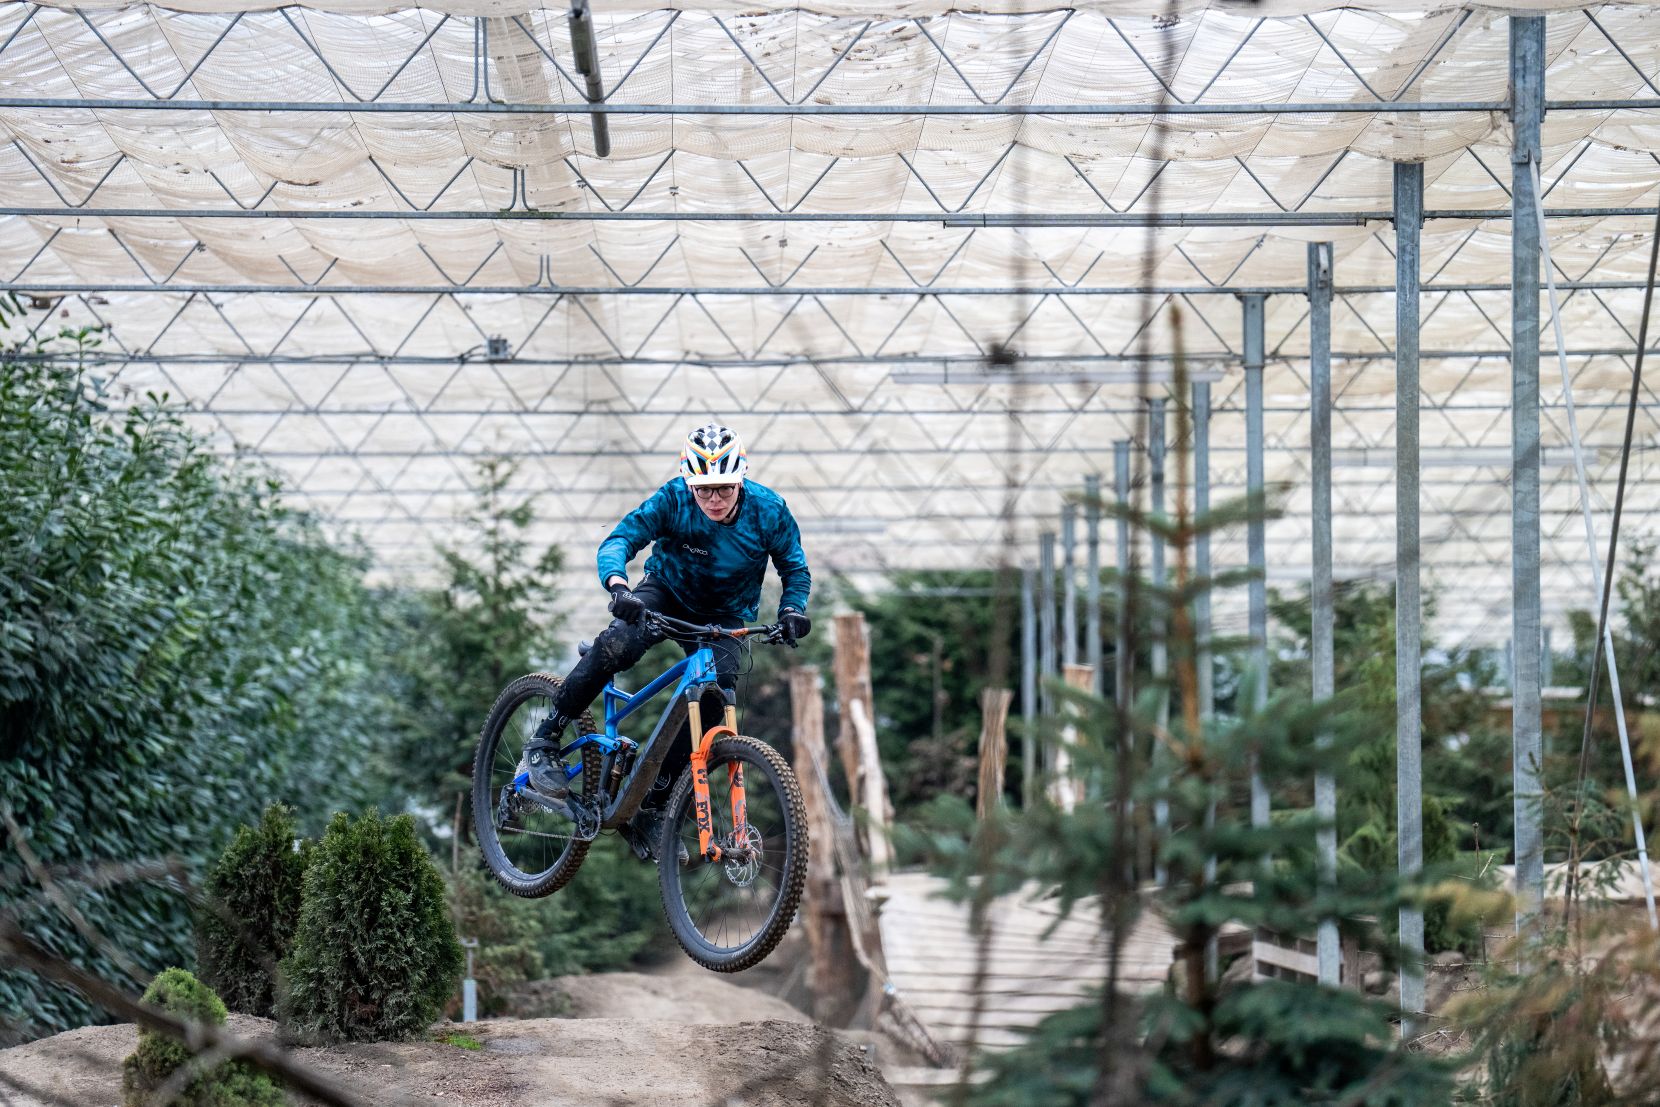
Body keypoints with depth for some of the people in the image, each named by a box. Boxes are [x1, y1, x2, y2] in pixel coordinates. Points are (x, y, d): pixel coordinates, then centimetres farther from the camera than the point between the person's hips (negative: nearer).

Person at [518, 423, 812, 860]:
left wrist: (792, 610, -26)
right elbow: (620, 539, -30)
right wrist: (618, 585, -51)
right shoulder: (674, 499, -24)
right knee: (617, 643, -33)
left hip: (724, 618, 2)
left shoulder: (769, 511, -20)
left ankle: (647, 812, -6)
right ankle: (543, 744, -17)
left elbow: (795, 569, -5)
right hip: (667, 592, -2)